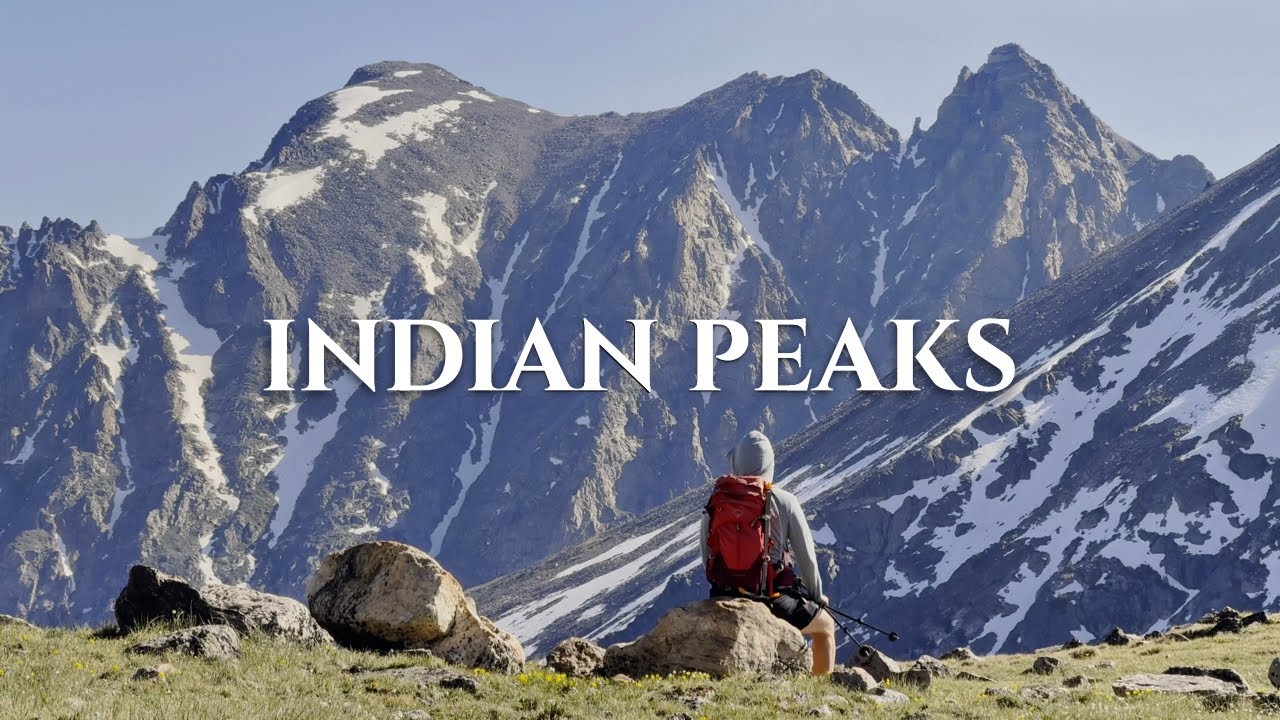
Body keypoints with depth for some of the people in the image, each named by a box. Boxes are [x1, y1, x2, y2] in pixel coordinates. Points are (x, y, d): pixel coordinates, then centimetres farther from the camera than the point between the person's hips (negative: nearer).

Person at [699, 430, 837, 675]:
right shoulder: (784, 502, -7)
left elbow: (707, 561, 6)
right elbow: (806, 556, -2)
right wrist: (817, 595, 16)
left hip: (727, 600, 3)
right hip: (774, 600, -3)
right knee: (826, 626, 25)